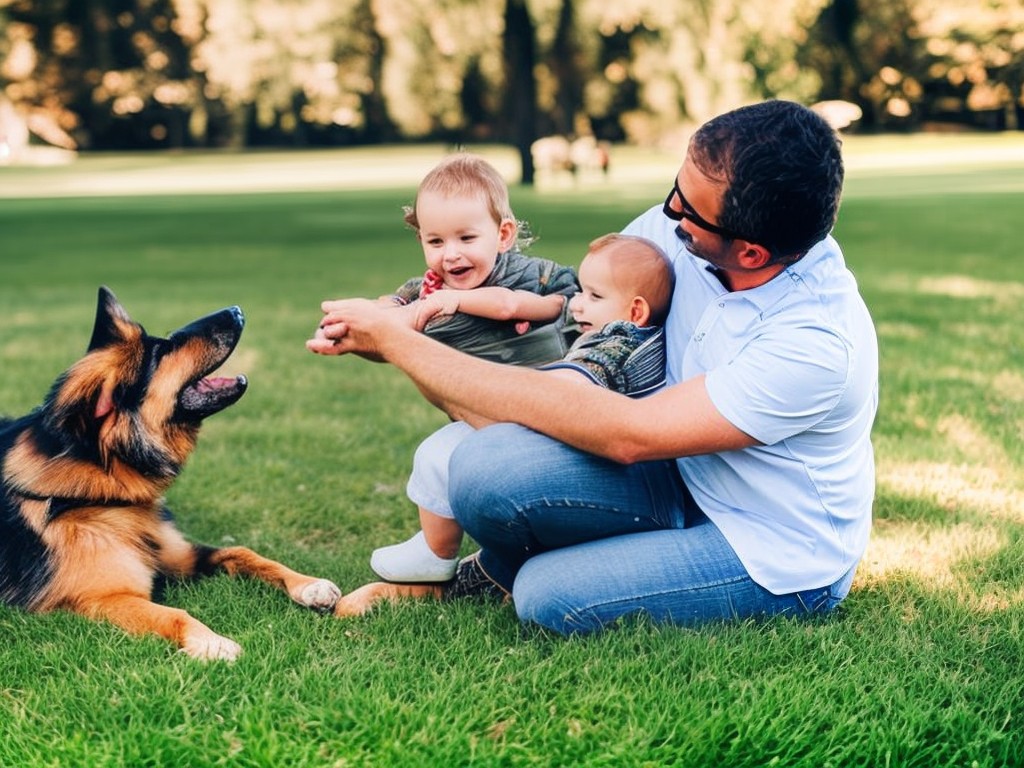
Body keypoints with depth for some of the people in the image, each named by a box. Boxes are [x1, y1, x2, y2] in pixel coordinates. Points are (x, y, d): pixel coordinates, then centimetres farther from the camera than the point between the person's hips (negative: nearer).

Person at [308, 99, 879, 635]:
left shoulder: (818, 343, -33)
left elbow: (626, 434, -33)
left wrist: (399, 343, -32)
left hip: (779, 557, -5)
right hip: (687, 484, 5)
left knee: (550, 595, -26)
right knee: (488, 466, -21)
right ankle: (501, 567, 13)